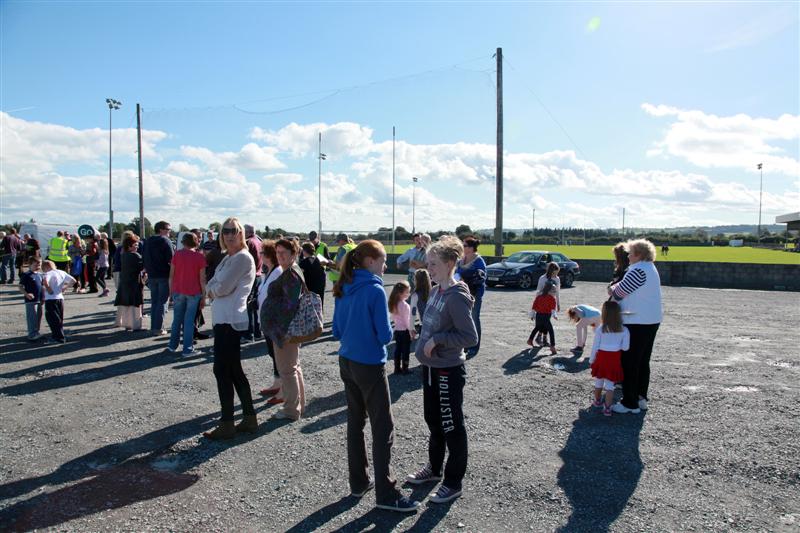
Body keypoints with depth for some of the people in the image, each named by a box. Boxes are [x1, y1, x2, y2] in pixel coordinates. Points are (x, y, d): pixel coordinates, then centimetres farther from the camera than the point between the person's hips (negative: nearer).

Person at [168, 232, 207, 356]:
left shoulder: (177, 254, 0)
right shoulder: (199, 256, -5)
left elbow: (171, 275, 1)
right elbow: (202, 278, -6)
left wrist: (171, 291, 10)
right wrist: (203, 294, 1)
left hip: (178, 291, 2)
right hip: (193, 292, -2)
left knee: (177, 319, 16)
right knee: (189, 320, 3)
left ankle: (173, 345, 25)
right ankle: (187, 349, 4)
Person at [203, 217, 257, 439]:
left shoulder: (242, 257, -12)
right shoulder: (229, 258, 17)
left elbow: (222, 287, -17)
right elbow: (212, 285, 12)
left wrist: (212, 289, 2)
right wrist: (214, 289, -8)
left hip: (230, 321, -10)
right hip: (224, 319, 10)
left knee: (223, 370, -4)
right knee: (234, 371, 13)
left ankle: (227, 425, 4)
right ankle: (249, 418, 21)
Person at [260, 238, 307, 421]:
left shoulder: (291, 275, -18)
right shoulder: (291, 272, 14)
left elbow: (290, 305, -24)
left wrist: (282, 330, -20)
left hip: (285, 330, -11)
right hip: (290, 329, 11)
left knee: (287, 369, -1)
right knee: (294, 367, 18)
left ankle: (291, 410, 10)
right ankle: (299, 405, 30)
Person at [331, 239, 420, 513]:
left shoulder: (344, 289, 5)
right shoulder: (375, 290, -17)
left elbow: (337, 331, 10)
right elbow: (385, 335, -16)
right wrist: (385, 332, 4)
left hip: (347, 363, 8)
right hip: (370, 366, -8)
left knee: (355, 422, 16)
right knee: (383, 428, 1)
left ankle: (358, 482, 27)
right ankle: (386, 493, 8)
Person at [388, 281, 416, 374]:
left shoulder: (393, 304, 2)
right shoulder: (405, 305, -20)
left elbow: (393, 318, 9)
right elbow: (407, 320, -18)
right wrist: (411, 331, -11)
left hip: (397, 330, 7)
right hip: (405, 331, -7)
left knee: (398, 349, 14)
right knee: (406, 350, 5)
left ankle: (397, 368, 22)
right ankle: (405, 369, 12)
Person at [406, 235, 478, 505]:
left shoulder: (457, 296, -21)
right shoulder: (437, 290, 5)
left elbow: (470, 337, -23)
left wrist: (437, 339, -22)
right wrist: (425, 347, 12)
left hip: (448, 371, -9)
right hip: (431, 367, 9)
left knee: (452, 427, 6)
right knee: (433, 422, 22)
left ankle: (454, 482, 21)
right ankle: (434, 468, 40)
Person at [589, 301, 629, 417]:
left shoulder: (600, 329, -11)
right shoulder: (624, 330, -8)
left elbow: (595, 346, -5)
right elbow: (625, 347, -5)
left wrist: (591, 360, 7)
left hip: (602, 357, 0)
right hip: (615, 359, 0)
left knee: (599, 381, 19)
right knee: (610, 384, 6)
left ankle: (597, 401, 39)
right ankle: (607, 408, 3)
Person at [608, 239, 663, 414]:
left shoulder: (638, 270, -19)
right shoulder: (650, 268, 15)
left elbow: (620, 292, -16)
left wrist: (612, 290, 4)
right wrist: (616, 289, 1)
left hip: (637, 323, -10)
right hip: (651, 321, 10)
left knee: (630, 363, -2)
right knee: (643, 362, 16)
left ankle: (630, 403, 3)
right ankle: (641, 398, 25)